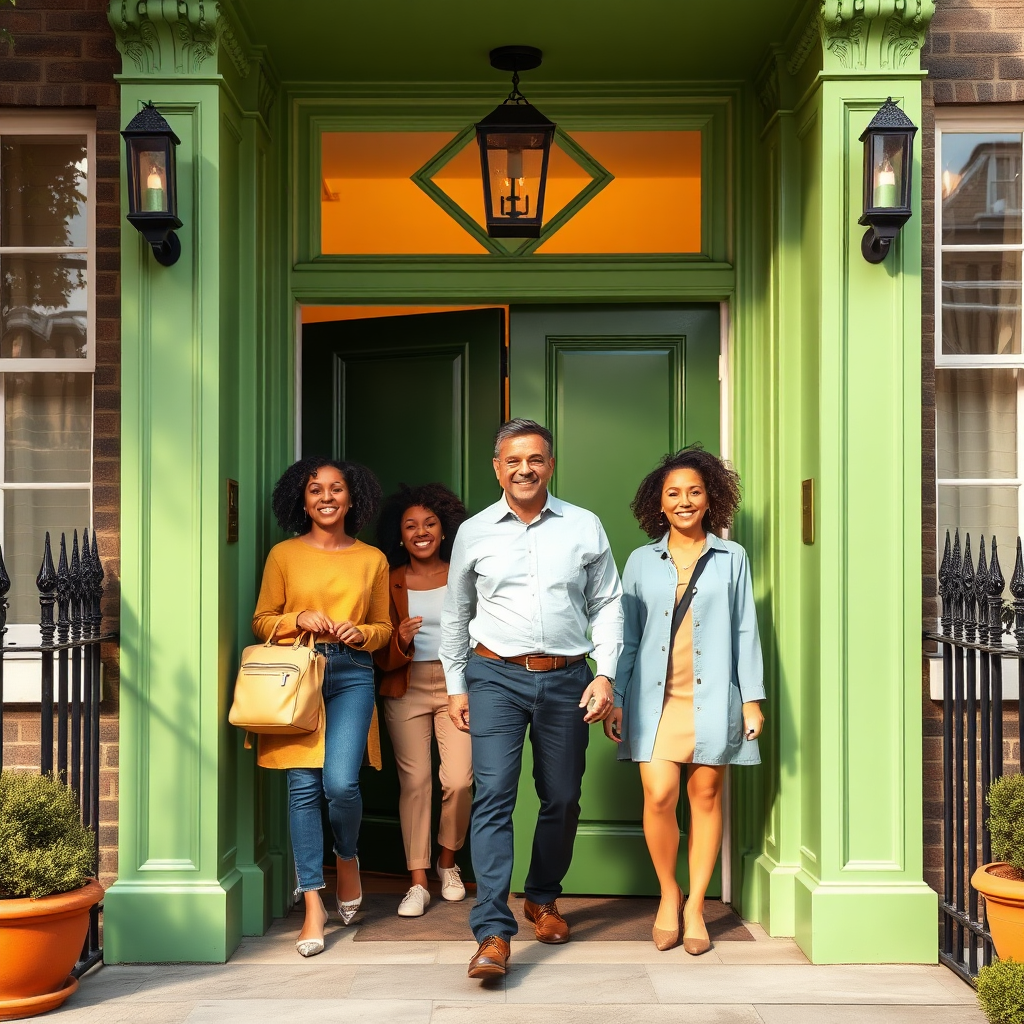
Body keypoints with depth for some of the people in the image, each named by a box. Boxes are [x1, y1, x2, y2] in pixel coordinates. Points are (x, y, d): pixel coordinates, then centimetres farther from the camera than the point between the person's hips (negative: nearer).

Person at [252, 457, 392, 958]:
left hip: (351, 674, 0)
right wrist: (301, 620, -8)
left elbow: (384, 627, 17)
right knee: (303, 786, -4)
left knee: (340, 781, -14)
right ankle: (313, 905, 4)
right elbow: (262, 620, 9)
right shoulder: (284, 555, 7)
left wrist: (361, 633, -4)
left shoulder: (373, 560, 12)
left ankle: (347, 859, 19)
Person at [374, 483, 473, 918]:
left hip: (457, 684, 0)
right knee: (414, 781, -6)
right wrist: (400, 641, -16)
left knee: (458, 780, -9)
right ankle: (418, 883, 3)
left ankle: (448, 862, 17)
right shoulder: (390, 583, 6)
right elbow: (380, 654, 4)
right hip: (407, 689, 0)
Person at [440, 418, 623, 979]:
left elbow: (607, 605, 8)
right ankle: (493, 932, -14)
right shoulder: (473, 533, 6)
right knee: (493, 794, -12)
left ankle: (542, 899, 33)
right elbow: (455, 614, 15)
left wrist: (605, 675, -1)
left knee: (562, 798, 9)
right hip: (497, 677, -1)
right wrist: (455, 685, 13)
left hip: (566, 679, 1)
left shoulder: (585, 527, 4)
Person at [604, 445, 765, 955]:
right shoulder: (641, 561, 10)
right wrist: (615, 699, 4)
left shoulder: (731, 558, 8)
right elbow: (627, 636, 10)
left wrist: (752, 698, 1)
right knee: (658, 795, -11)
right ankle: (668, 894, 11)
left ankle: (695, 907, 15)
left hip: (712, 697, 0)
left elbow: (745, 632, 7)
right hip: (656, 697, 0)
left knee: (705, 796, 3)